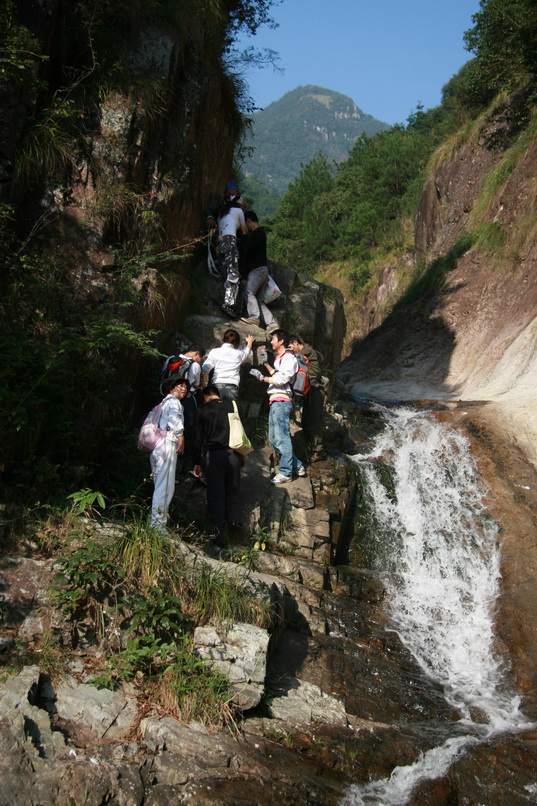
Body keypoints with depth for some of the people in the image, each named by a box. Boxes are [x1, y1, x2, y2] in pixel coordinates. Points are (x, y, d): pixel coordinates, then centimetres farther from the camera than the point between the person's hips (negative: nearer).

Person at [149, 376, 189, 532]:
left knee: (160, 487, 13)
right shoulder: (173, 401, -2)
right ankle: (158, 525, -15)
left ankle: (156, 524, 15)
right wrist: (181, 438, -17)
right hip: (167, 445, -10)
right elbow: (175, 418, -22)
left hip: (156, 447, 10)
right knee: (165, 488, -12)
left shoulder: (164, 403, 28)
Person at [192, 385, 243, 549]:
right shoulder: (232, 406, 10)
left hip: (214, 455, -2)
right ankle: (234, 527, 6)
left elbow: (198, 438, 2)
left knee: (216, 496, 1)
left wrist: (197, 462, 5)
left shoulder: (204, 409, 4)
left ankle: (220, 538, -1)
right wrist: (242, 454, 21)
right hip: (233, 454, 2)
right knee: (233, 492, 14)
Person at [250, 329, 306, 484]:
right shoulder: (279, 358, 24)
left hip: (281, 401, -10)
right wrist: (266, 364, 20)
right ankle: (297, 466, 18)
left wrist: (262, 377, -12)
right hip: (275, 401, 10)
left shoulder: (289, 358, -8)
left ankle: (285, 472, -5)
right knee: (274, 438, 12)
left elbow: (281, 379, -16)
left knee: (282, 437, -9)